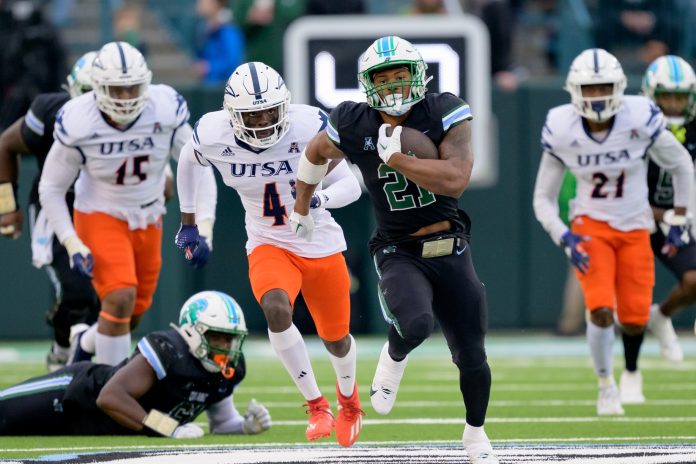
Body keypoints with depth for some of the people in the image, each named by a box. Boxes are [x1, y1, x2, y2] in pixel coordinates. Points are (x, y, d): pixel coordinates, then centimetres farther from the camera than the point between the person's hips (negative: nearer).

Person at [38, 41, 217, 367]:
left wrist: (203, 227, -15)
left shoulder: (166, 111, -18)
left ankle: (85, 342, 43)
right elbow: (51, 188, -9)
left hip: (148, 219, 4)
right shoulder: (77, 124, -22)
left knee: (135, 312, 12)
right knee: (121, 298, -22)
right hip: (101, 216, -4)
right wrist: (72, 244, -16)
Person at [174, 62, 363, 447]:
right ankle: (315, 404, -14)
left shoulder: (307, 127, -24)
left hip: (321, 246, 0)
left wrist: (319, 199, -40)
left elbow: (350, 185, -18)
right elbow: (189, 160, 8)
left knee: (336, 339, 16)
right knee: (276, 309, -32)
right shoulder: (214, 136, -17)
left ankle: (347, 394, 53)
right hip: (269, 246, 0)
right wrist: (188, 221, 14)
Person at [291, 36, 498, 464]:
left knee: (472, 358, 8)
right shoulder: (354, 127, -8)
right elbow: (316, 154, 15)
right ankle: (394, 359, 4)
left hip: (451, 252, 1)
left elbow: (455, 181, -26)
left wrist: (395, 157, -25)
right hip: (399, 254, -1)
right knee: (416, 324, -33)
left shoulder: (445, 114, -13)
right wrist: (302, 209, 26)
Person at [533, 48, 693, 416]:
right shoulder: (562, 131, -14)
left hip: (634, 228, 1)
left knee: (634, 316, 1)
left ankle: (632, 372, 37)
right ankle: (606, 386, 6)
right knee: (601, 309, -19)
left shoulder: (641, 121, -18)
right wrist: (564, 239, -16)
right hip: (590, 227, -1)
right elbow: (543, 198, -2)